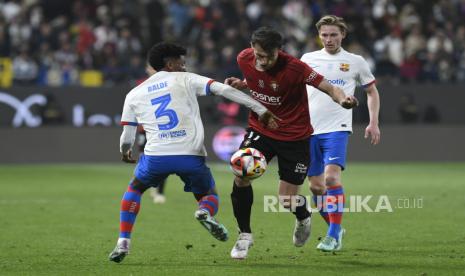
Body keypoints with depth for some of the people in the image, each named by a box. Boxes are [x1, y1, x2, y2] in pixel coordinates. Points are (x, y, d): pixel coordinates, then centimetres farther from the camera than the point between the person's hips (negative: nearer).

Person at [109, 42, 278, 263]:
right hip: (191, 155, -1)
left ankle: (123, 243, 15)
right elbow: (224, 90, -1)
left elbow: (127, 138, 18)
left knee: (134, 188, 29)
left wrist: (124, 153, 43)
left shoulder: (134, 95, 16)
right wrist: (261, 110, 1)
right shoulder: (185, 80, 11)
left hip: (157, 156, 1)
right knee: (210, 195, 22)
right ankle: (205, 212, -17)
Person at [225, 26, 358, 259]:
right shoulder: (244, 59, -9)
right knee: (240, 175, -20)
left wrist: (343, 99, -46)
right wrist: (239, 84, -8)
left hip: (294, 135, -4)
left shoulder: (293, 67, -25)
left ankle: (303, 216, 37)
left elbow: (329, 88, -24)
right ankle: (245, 235, 0)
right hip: (260, 129, 4)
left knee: (287, 201, -3)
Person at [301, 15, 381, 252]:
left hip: (337, 128, -3)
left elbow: (372, 91, 15)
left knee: (331, 177, -21)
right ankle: (335, 229, 24)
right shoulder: (308, 59, 9)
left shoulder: (355, 62, 5)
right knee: (316, 185, 5)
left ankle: (334, 235, -18)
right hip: (309, 129, 3)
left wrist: (373, 122, 5)